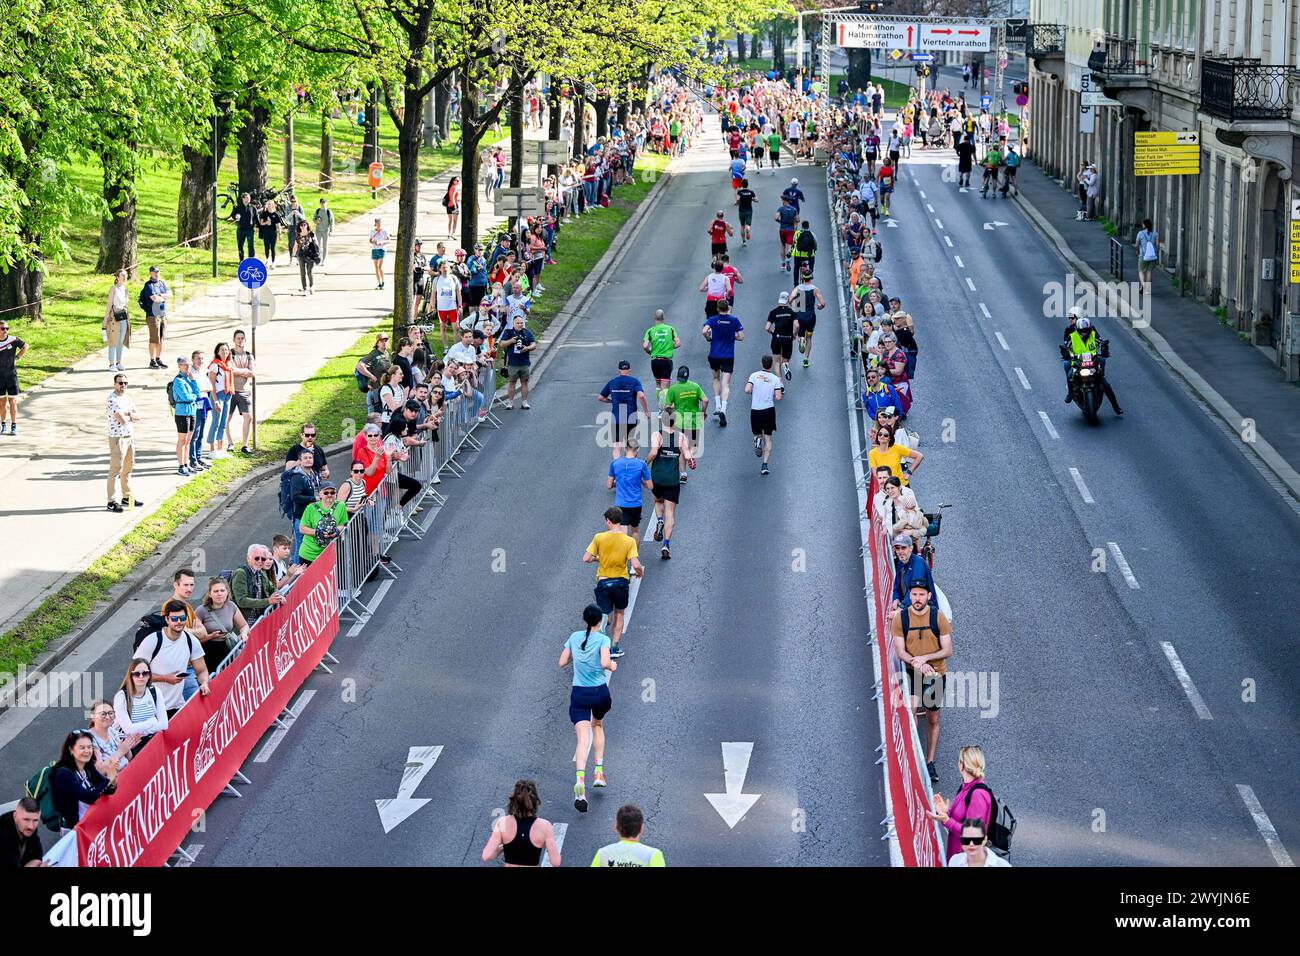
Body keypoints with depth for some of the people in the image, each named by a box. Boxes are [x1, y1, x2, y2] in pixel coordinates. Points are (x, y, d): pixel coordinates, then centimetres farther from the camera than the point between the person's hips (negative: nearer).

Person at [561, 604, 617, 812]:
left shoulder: (574, 637, 4)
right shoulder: (603, 639, -8)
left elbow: (562, 662, 9)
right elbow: (605, 663, -22)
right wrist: (613, 666, -1)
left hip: (578, 694, 1)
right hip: (600, 692, -1)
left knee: (583, 740, -9)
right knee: (597, 725, 30)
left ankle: (580, 780, -32)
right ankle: (599, 772, 24)